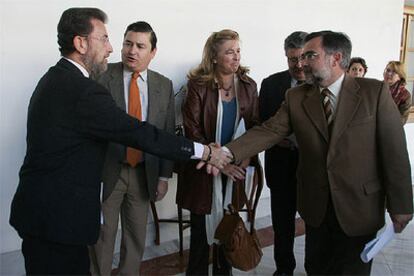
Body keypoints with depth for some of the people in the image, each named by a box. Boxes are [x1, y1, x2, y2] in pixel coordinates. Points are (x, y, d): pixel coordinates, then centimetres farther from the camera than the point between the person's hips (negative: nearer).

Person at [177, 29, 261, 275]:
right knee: (202, 227, 5)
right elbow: (192, 130, -11)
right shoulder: (198, 85, -8)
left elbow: (255, 126, 7)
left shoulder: (248, 86, 3)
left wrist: (246, 156, -9)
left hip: (236, 169, 3)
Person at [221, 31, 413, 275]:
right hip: (316, 206, 3)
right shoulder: (296, 97, 0)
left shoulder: (375, 92, -9)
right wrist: (228, 153, -26)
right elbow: (268, 131, -11)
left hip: (360, 207, -2)